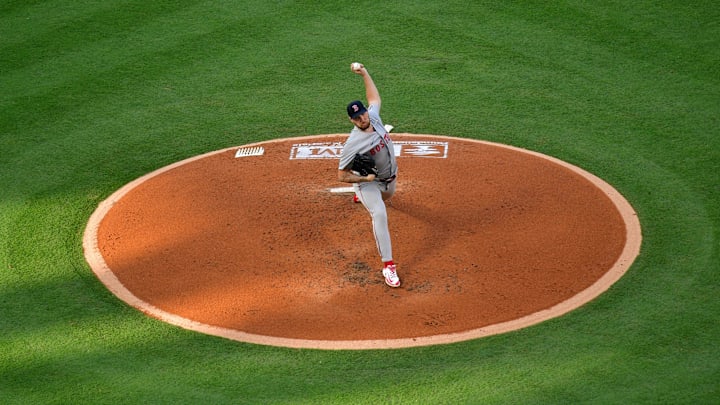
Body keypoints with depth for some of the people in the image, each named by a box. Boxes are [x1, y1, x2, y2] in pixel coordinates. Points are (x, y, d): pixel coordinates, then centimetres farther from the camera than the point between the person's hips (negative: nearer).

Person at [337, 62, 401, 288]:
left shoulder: (374, 117, -17)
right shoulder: (353, 144, -34)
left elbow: (374, 97, 5)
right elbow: (342, 176, -25)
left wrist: (364, 73, -4)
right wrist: (365, 179, -32)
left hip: (389, 177, 8)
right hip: (368, 182, -7)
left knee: (386, 196, 37)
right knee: (379, 214, -29)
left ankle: (360, 195, 74)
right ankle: (388, 265, -27)